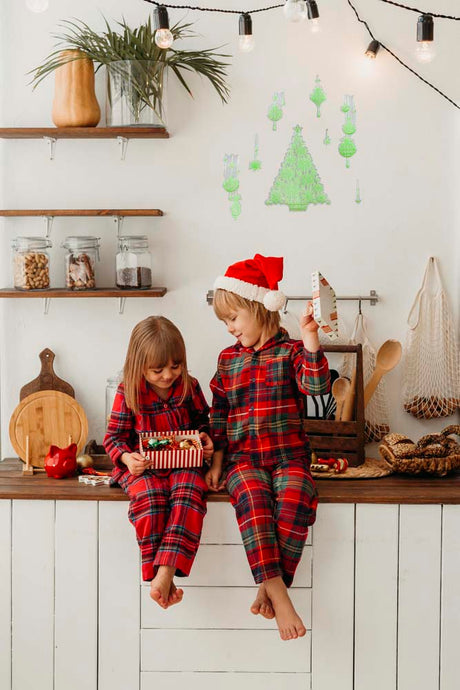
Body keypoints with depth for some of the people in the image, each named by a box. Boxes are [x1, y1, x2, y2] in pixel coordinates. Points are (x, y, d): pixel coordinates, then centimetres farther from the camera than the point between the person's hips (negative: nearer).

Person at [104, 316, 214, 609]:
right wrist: (126, 457, -17)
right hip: (143, 466, -1)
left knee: (188, 494, -32)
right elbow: (114, 435, 4)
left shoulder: (189, 386, 5)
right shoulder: (128, 393, -1)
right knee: (149, 497, -34)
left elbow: (202, 419, 21)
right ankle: (157, 574, -26)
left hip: (184, 462, 1)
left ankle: (166, 571, -40)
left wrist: (206, 439, 0)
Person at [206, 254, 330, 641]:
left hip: (288, 453, -2)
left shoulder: (290, 351, 4)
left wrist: (310, 342, -25)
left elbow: (316, 386, -14)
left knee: (294, 502, -30)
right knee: (252, 499, -30)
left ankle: (270, 588, -19)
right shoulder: (228, 359, 15)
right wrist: (217, 459, 12)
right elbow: (219, 413, 19)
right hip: (242, 456, 2)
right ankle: (277, 592, -32)